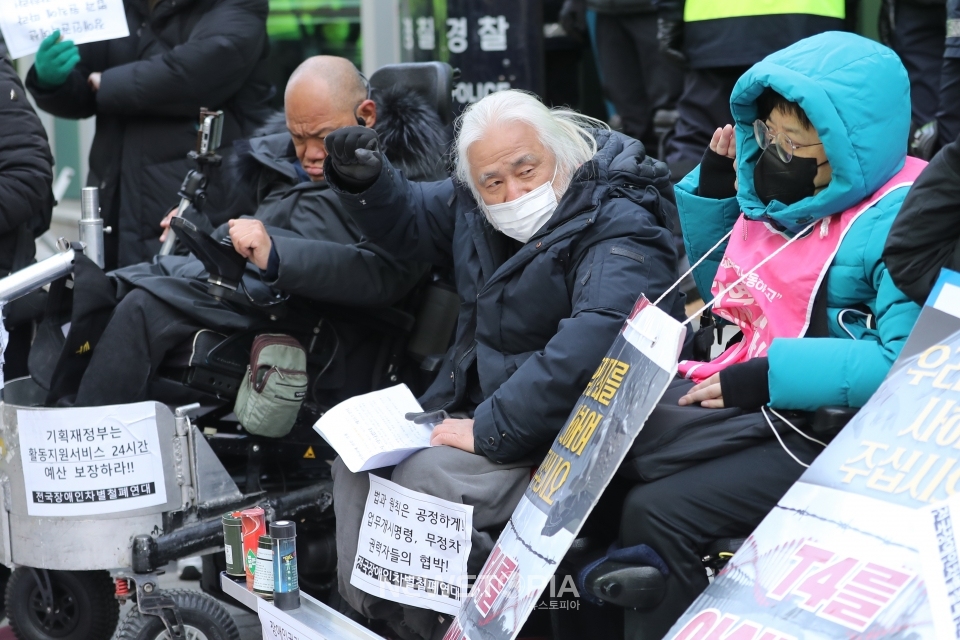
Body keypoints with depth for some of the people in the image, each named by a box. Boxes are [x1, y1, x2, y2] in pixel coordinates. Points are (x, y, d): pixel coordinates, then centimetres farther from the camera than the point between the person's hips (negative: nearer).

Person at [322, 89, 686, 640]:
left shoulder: (619, 232, -22)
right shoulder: (476, 209, 5)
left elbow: (589, 347, -37)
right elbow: (407, 219, 25)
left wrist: (491, 428, -34)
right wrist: (363, 180, 2)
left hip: (562, 439, -9)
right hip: (473, 408, 9)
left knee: (424, 479, -25)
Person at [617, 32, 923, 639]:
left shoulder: (899, 220, -16)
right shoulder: (779, 192, 8)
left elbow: (909, 362, -23)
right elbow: (724, 288, 24)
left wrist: (771, 377, -25)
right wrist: (712, 186, 9)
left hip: (818, 428, -8)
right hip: (735, 398, 8)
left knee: (659, 512, -22)